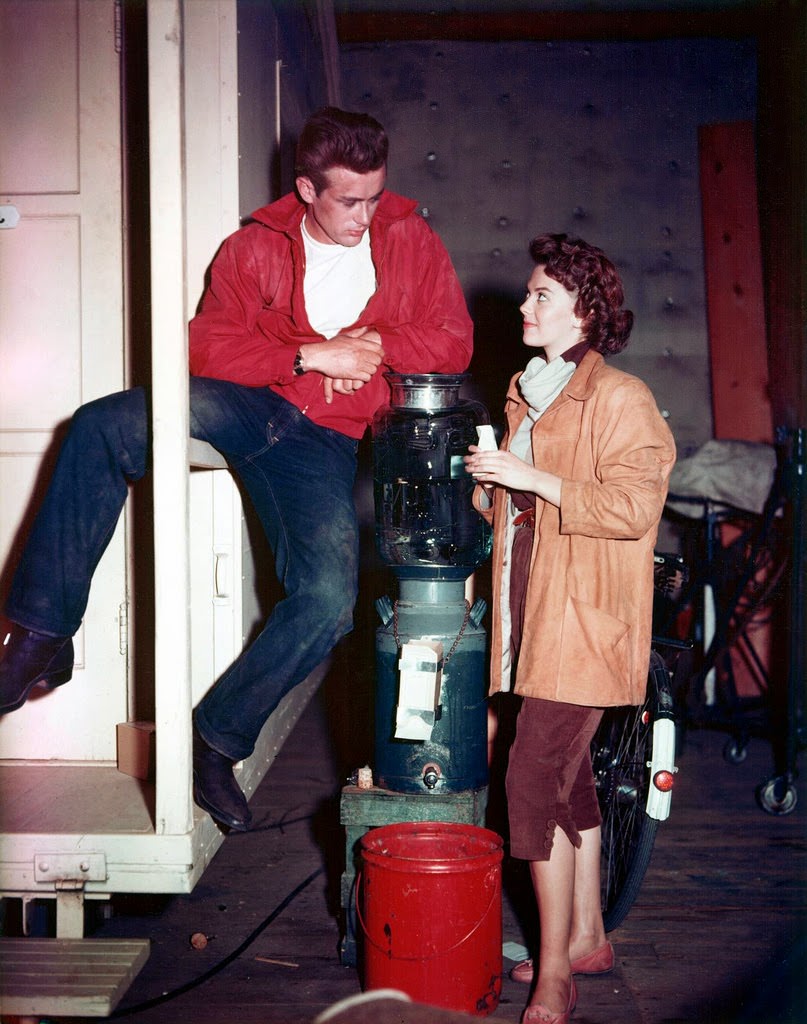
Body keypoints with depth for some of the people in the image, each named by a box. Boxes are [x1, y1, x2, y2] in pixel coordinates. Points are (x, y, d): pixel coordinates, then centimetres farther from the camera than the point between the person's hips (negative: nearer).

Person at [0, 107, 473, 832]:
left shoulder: (410, 241, 7)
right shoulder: (255, 248, 4)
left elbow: (453, 344, 3)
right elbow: (210, 346, -6)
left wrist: (369, 346, -9)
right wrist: (312, 355, -13)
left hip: (324, 444, 0)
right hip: (249, 406, 0)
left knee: (328, 602, -21)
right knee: (104, 426, -28)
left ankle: (216, 742, -1)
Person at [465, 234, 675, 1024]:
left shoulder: (619, 398, -9)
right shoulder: (528, 393, 17)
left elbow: (633, 508, -19)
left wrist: (533, 479, -21)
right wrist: (489, 485, 7)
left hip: (582, 623, -8)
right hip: (533, 614, 8)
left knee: (533, 781, -11)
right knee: (569, 779, 15)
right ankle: (587, 937, 28)